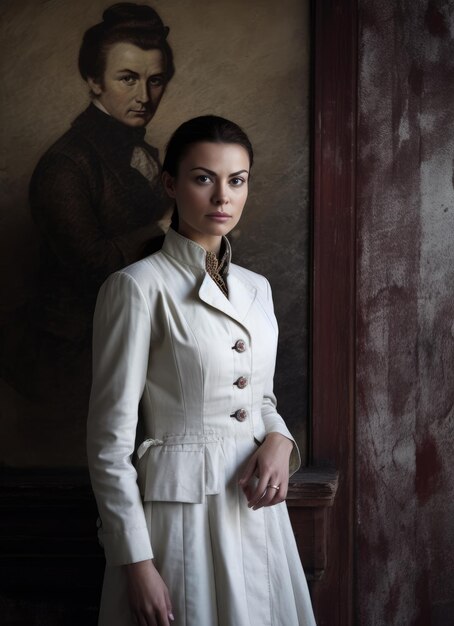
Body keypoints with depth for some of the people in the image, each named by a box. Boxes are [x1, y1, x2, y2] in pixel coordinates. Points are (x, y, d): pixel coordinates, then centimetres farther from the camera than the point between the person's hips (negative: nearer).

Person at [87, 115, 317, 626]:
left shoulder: (256, 288, 10)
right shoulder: (138, 287, -10)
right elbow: (111, 437, -12)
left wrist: (279, 440, -3)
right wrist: (136, 561, -15)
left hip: (257, 507, 6)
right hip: (181, 512, -6)